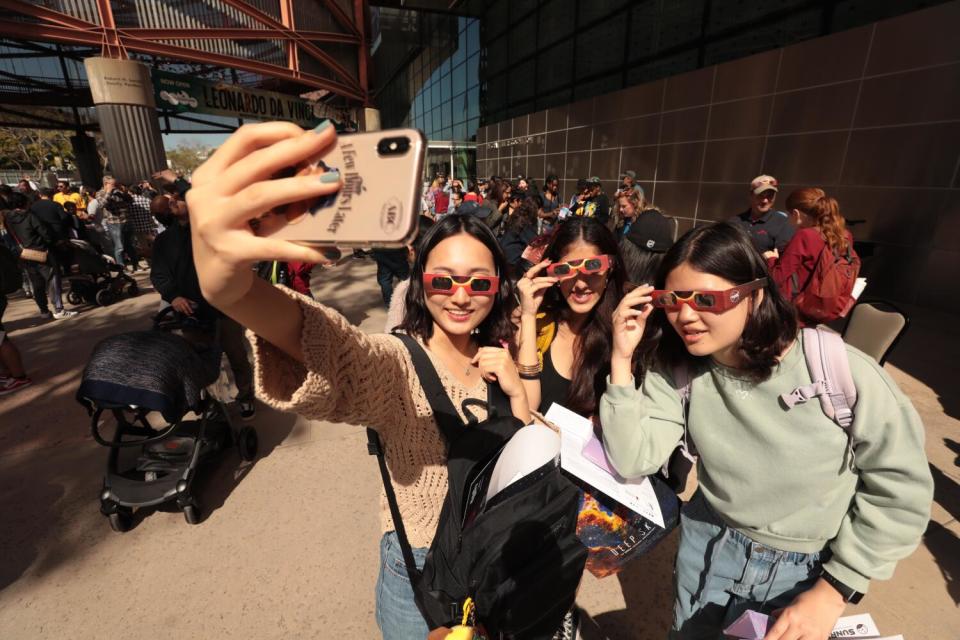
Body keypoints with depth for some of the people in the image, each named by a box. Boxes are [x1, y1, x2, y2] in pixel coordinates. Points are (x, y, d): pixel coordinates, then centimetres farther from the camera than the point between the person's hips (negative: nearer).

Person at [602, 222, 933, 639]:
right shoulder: (677, 369, -17)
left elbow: (903, 488, -14)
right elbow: (632, 462, -22)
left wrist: (835, 590, -14)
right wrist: (622, 361, -30)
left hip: (811, 568, -2)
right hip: (708, 545, 3)